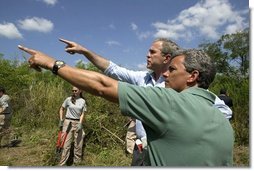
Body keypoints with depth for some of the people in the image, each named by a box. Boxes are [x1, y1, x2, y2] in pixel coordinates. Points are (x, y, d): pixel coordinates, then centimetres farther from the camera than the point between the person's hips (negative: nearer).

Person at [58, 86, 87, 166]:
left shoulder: (83, 101, 2)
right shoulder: (68, 99, -2)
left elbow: (82, 114, 1)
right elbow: (62, 109, 9)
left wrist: (80, 124, -12)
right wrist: (61, 120, 3)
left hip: (78, 123, 2)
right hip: (68, 122, -2)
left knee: (78, 144, 9)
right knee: (67, 144, 0)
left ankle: (77, 162, 25)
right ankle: (62, 164, 10)